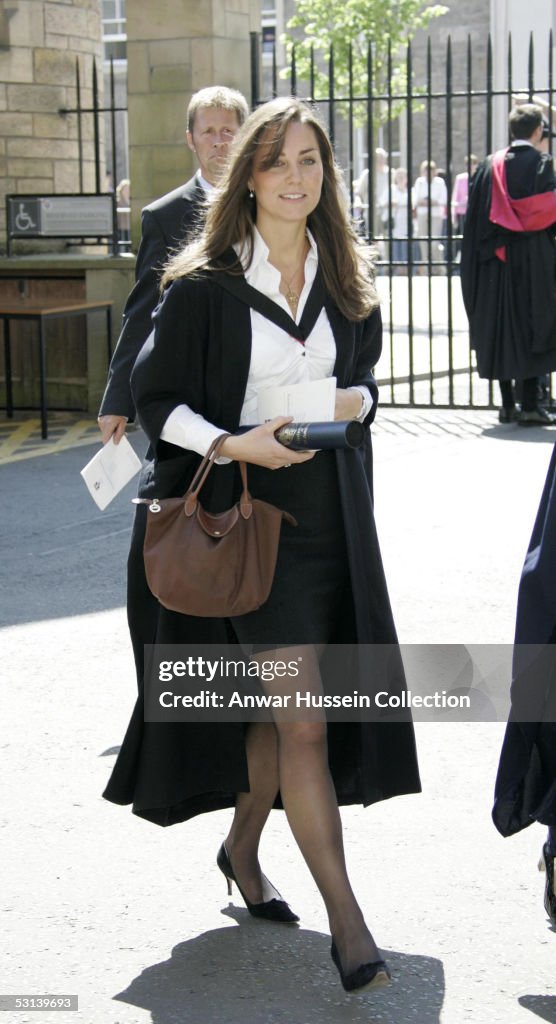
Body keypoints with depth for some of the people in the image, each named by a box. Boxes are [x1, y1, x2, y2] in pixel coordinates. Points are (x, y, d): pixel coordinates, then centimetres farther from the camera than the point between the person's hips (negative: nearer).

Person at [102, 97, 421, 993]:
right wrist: (233, 444, -20)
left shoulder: (345, 281, 8)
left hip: (330, 515, 5)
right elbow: (155, 398, -4)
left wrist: (355, 403, -4)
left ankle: (243, 850, 37)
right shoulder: (204, 285, -6)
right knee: (305, 715, -9)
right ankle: (345, 919, -3)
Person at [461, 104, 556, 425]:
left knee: (502, 327, 9)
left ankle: (507, 404, 11)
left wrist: (489, 249, 14)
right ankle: (529, 405, -5)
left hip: (496, 263, 5)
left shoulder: (491, 166, 7)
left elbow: (478, 218, 8)